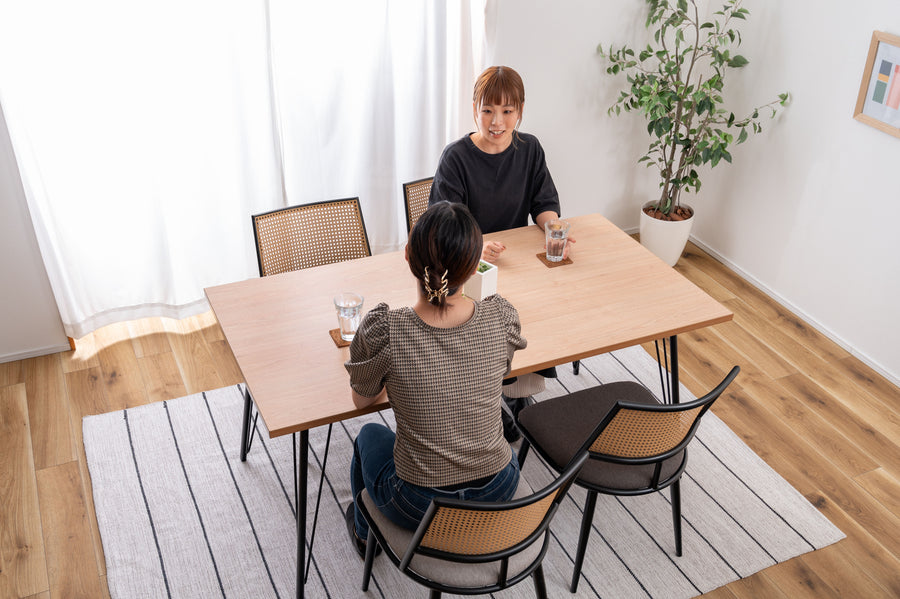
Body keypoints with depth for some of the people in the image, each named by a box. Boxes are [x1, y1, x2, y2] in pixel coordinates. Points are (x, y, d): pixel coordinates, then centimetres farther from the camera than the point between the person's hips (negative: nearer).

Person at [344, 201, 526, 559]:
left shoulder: (383, 331, -24)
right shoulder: (502, 318, -16)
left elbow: (361, 399, -3)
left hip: (422, 507, -2)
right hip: (499, 494, 3)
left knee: (370, 436, 30)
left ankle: (364, 533, 57)